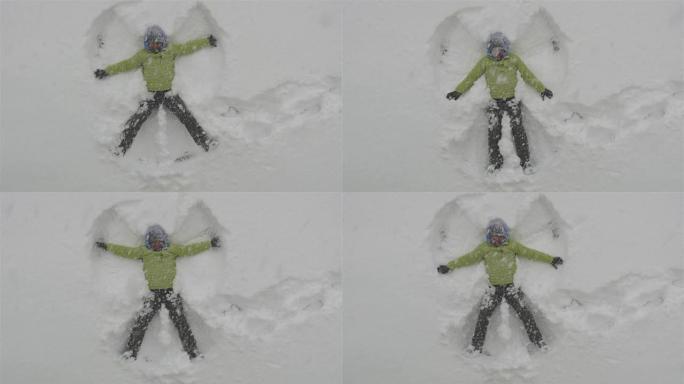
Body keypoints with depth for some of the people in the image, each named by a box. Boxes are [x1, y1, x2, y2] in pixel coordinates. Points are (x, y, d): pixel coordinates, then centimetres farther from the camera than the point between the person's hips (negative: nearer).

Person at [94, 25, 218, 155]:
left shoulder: (171, 50, 5)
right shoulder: (143, 55, 2)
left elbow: (188, 47, 12)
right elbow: (127, 64, 4)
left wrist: (207, 41, 14)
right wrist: (107, 71, 0)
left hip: (169, 93, 1)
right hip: (151, 94, 0)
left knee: (187, 117, -7)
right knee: (136, 120, -12)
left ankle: (204, 140, -2)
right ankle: (123, 146, -10)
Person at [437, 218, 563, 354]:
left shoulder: (512, 246, 8)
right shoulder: (484, 248, 6)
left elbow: (531, 253, 9)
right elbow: (468, 258, 5)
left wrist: (551, 260, 8)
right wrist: (449, 266, 0)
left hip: (510, 286, 0)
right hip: (494, 288, 0)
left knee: (524, 313, -9)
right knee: (483, 315, -11)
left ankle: (538, 341, -2)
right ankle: (476, 345, -7)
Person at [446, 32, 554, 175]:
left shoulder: (513, 59, 0)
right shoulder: (486, 61, 1)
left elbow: (528, 76, 7)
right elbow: (472, 77, 6)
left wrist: (542, 89, 9)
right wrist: (458, 91, 2)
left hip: (512, 100, -1)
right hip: (494, 102, 1)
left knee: (518, 130, -8)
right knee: (494, 132, -2)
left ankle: (525, 162, -4)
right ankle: (495, 161, 10)